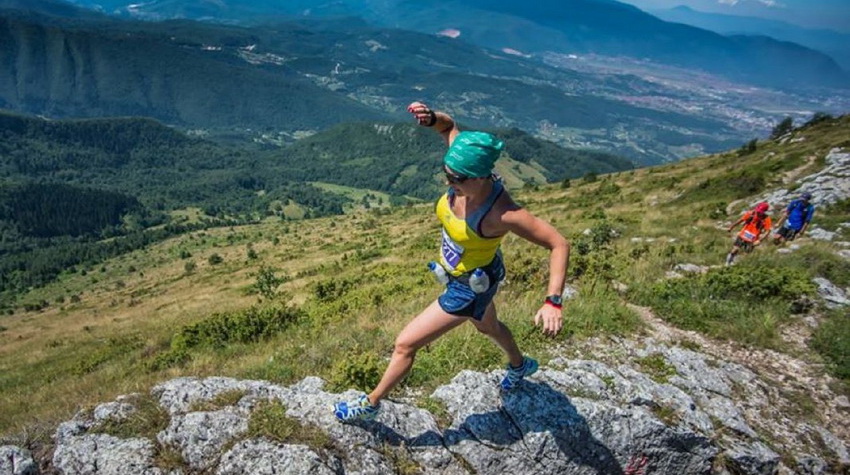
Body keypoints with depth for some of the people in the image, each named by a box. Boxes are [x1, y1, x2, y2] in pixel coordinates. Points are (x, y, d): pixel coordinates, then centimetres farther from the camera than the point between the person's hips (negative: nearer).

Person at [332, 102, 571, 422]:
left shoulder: (502, 214, -39)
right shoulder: (466, 173, -22)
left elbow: (559, 245, -31)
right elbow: (449, 126, -5)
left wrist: (552, 302, -38)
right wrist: (432, 118, -29)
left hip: (470, 287, -8)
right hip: (460, 272, 8)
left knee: (405, 344, 3)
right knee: (486, 326, 36)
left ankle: (370, 405, 29)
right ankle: (520, 365, 67)